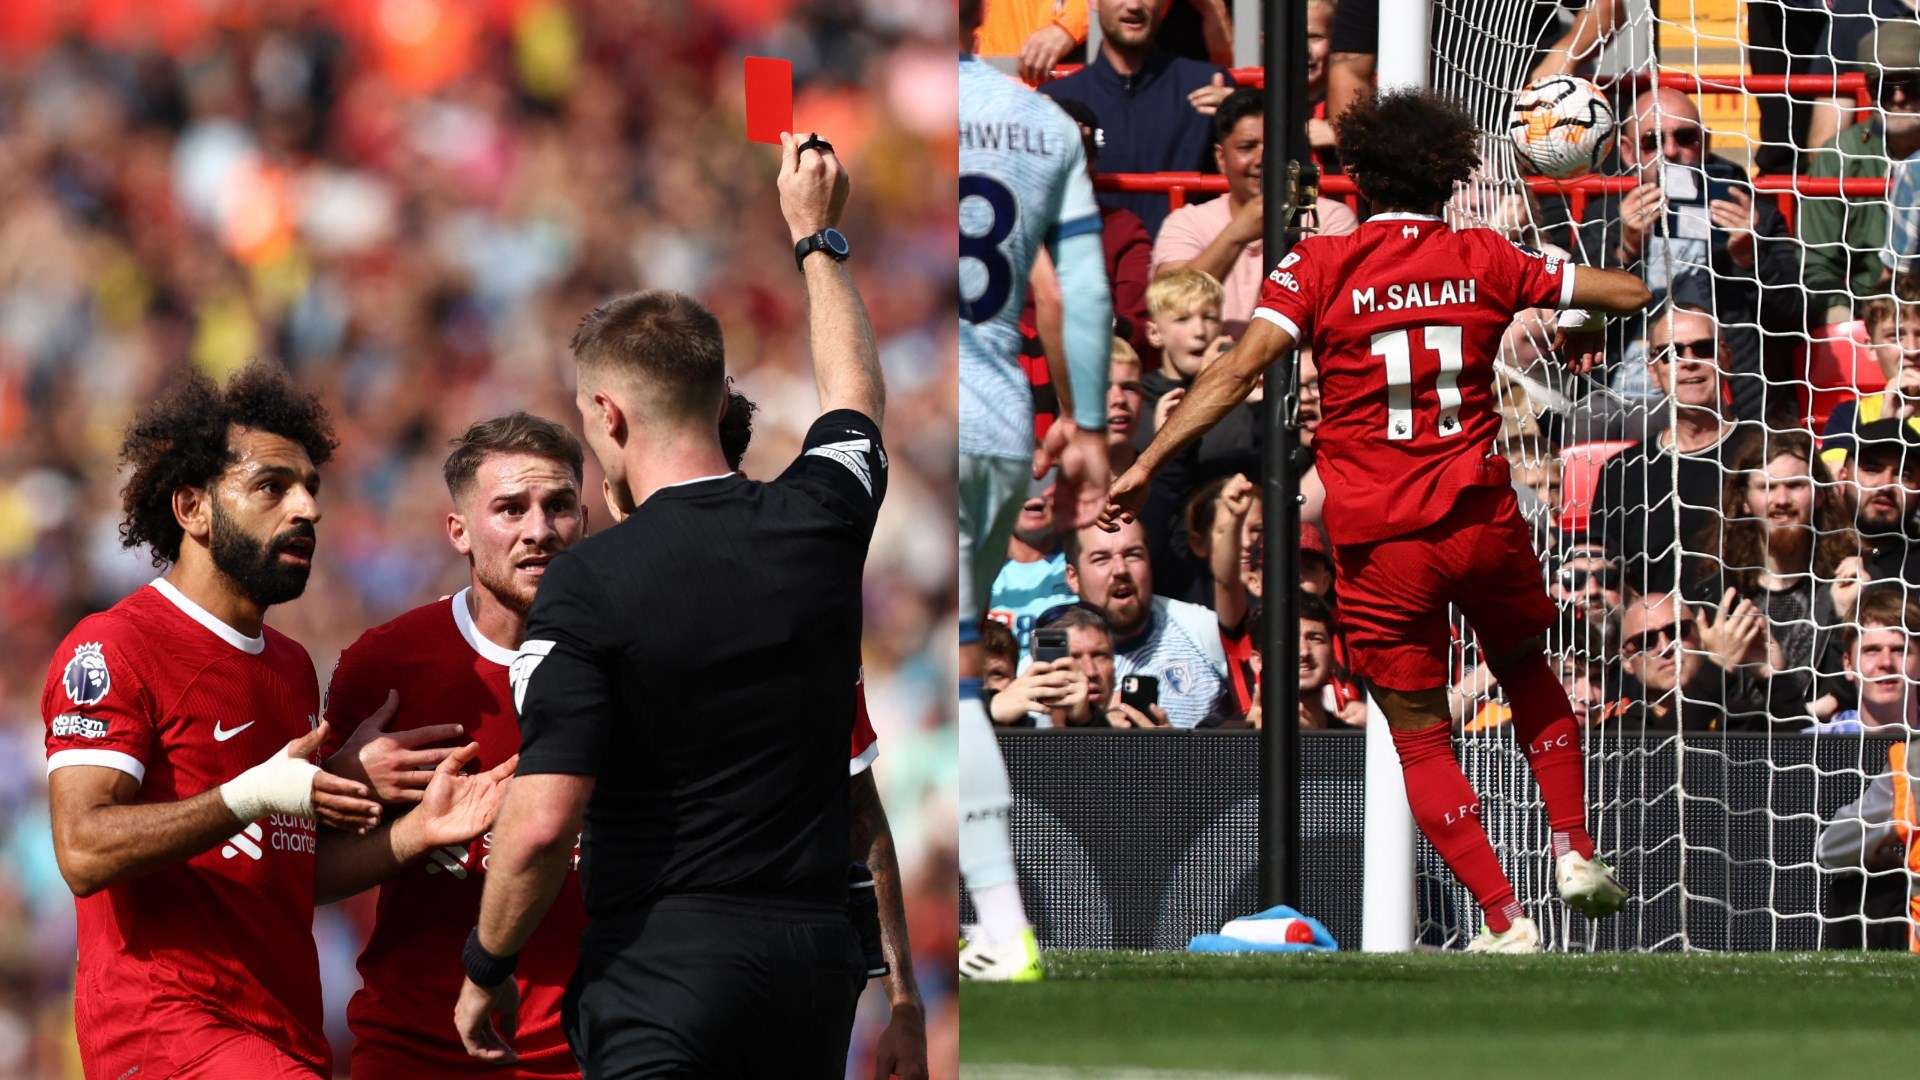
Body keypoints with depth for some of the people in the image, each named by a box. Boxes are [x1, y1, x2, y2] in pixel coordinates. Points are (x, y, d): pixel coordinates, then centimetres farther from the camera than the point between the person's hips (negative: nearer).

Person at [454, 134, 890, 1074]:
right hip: (817, 948, 5)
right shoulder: (817, 523, 4)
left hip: (664, 954, -5)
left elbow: (543, 821, -15)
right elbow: (855, 396, 29)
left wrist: (485, 971, 0)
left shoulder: (588, 583, -11)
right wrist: (816, 236, 44)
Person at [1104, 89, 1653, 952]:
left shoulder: (1320, 266, -4)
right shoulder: (1484, 260, 4)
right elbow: (1630, 294, 12)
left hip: (1380, 543, -2)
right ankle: (1574, 847, 19)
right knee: (1526, 671, 29)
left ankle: (1505, 921, -3)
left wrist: (1147, 464, -12)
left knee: (1421, 737, 5)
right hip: (1483, 519, 2)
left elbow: (1238, 371, -13)